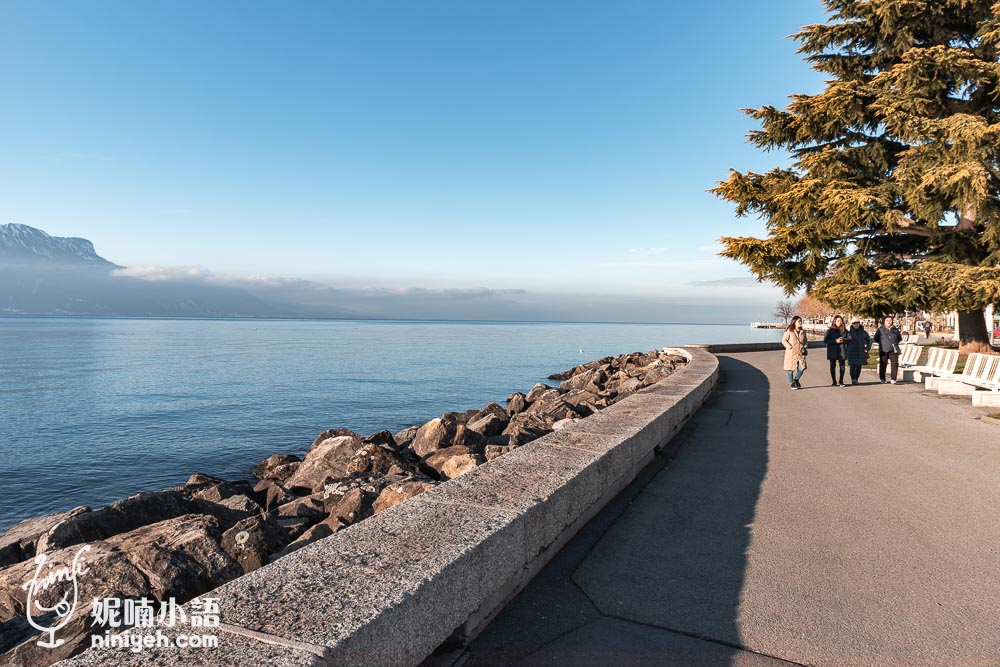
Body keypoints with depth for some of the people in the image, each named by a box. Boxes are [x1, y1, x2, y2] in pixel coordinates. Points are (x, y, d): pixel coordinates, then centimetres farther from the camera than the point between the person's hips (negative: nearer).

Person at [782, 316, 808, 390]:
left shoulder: (803, 331, 10)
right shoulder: (789, 331, -6)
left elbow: (806, 340, 21)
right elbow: (784, 340, -4)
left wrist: (805, 347, 4)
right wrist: (790, 347, -12)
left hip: (800, 353, 4)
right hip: (791, 353, -4)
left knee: (802, 368, -6)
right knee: (791, 368, 2)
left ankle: (796, 379, 22)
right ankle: (791, 382, 19)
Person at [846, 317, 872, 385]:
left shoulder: (863, 332, 3)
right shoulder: (849, 332, -1)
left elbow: (869, 340, 12)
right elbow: (846, 342, 5)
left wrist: (867, 348, 6)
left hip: (861, 353, 2)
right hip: (852, 353, -2)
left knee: (859, 367, 9)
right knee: (852, 366, -8)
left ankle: (856, 379, 21)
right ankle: (853, 379, -8)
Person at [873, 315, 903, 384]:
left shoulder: (895, 330, 13)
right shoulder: (880, 329, 6)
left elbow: (900, 338, 25)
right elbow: (876, 339, 11)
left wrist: (895, 342, 11)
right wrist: (882, 343, 2)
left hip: (894, 350, 2)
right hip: (884, 350, -2)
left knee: (895, 364, -6)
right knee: (883, 364, -1)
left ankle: (893, 379, 0)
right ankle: (882, 379, 10)